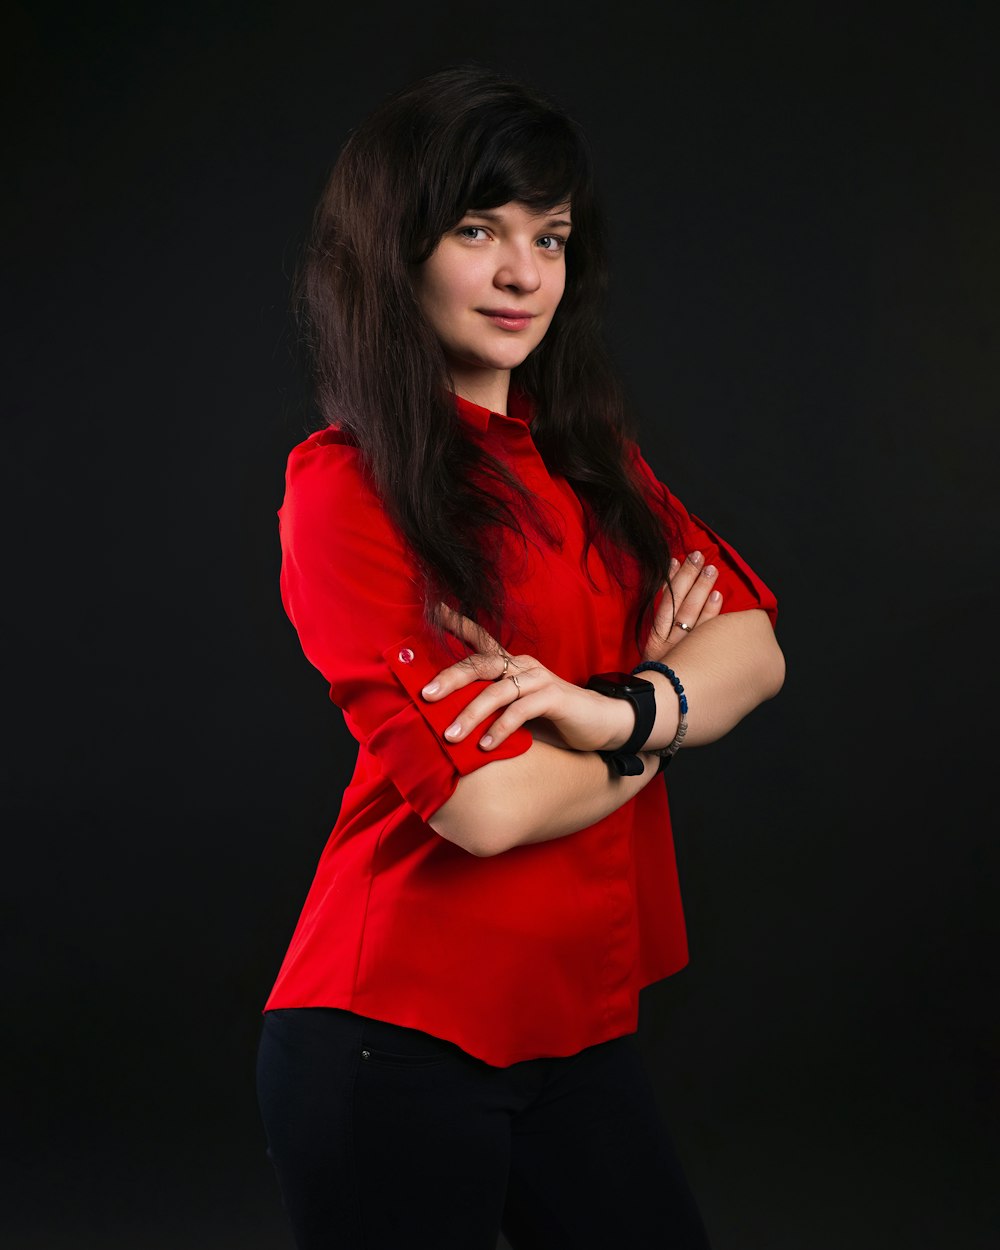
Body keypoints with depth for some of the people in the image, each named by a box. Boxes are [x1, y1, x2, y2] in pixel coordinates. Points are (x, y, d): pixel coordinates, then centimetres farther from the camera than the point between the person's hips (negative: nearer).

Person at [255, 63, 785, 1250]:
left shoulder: (588, 456, 10)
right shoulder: (347, 485, -13)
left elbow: (754, 649, -1)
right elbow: (489, 805, -21)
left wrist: (618, 705, -21)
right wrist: (667, 700, -4)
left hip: (579, 1024, 6)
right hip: (399, 1044, -6)